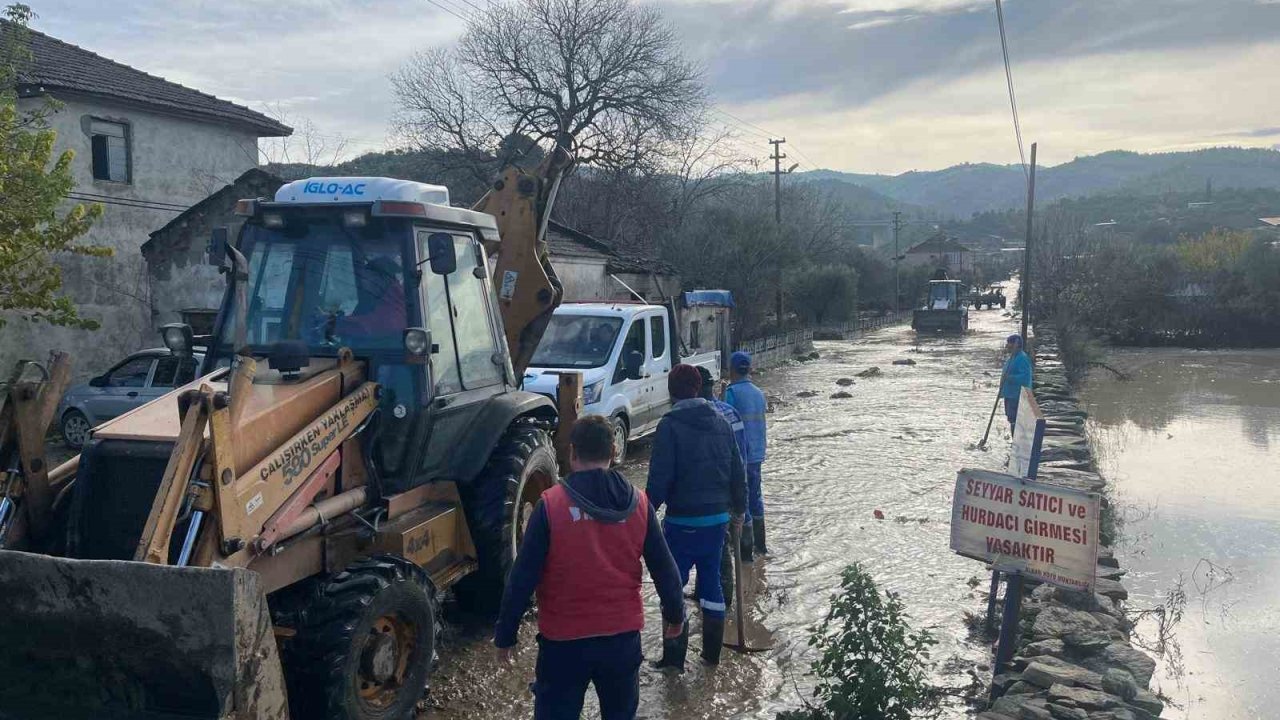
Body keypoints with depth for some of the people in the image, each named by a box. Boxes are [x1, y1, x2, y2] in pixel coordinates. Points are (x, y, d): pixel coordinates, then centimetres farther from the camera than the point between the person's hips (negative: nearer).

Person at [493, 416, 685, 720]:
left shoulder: (551, 504, -14)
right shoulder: (638, 503, -4)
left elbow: (522, 578, -12)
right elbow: (664, 568, 3)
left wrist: (505, 635, -1)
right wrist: (675, 614, 20)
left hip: (564, 640, -3)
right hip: (623, 637, 3)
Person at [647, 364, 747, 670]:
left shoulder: (670, 426, -13)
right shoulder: (721, 423, 5)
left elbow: (659, 478, -17)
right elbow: (737, 471, 10)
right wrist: (739, 507, 21)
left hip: (682, 521, -6)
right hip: (718, 517, 6)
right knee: (711, 580, 16)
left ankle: (674, 657, 7)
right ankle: (712, 653, 24)